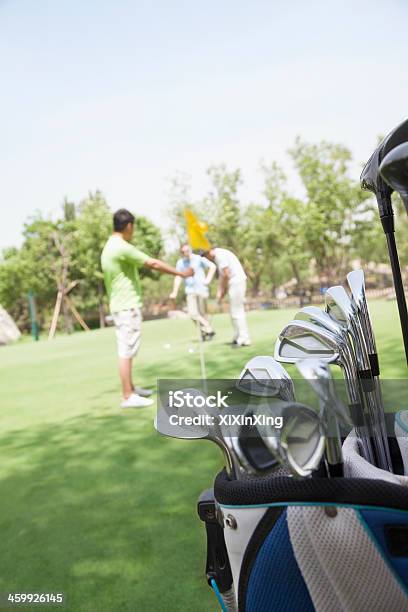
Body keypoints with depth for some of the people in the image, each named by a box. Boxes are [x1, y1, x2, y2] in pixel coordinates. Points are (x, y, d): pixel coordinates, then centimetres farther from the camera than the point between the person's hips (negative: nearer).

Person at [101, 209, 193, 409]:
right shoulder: (122, 247, -18)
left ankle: (130, 388, 26)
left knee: (126, 350, 16)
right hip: (127, 306, -10)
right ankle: (128, 397, 0)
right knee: (126, 350, -6)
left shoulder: (109, 247, 14)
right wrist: (181, 273, -9)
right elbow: (153, 263, -18)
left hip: (121, 305, 10)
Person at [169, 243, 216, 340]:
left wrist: (208, 279, -7)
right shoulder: (180, 263, 7)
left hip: (201, 289, -2)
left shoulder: (199, 259, 1)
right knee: (192, 313, -9)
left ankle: (206, 331, 14)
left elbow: (213, 266, 2)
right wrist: (174, 292, -2)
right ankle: (208, 330, 2)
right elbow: (178, 278, 5)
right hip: (190, 291, 2)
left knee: (201, 313, -1)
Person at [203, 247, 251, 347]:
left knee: (236, 312, -8)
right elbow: (222, 276, 18)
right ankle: (238, 337, 18)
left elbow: (226, 275, -17)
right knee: (235, 311, 13)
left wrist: (222, 291, -7)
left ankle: (244, 339, -5)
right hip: (234, 283, 10)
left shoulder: (220, 255, -13)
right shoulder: (218, 256, 18)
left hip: (236, 282, -10)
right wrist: (220, 291, 12)